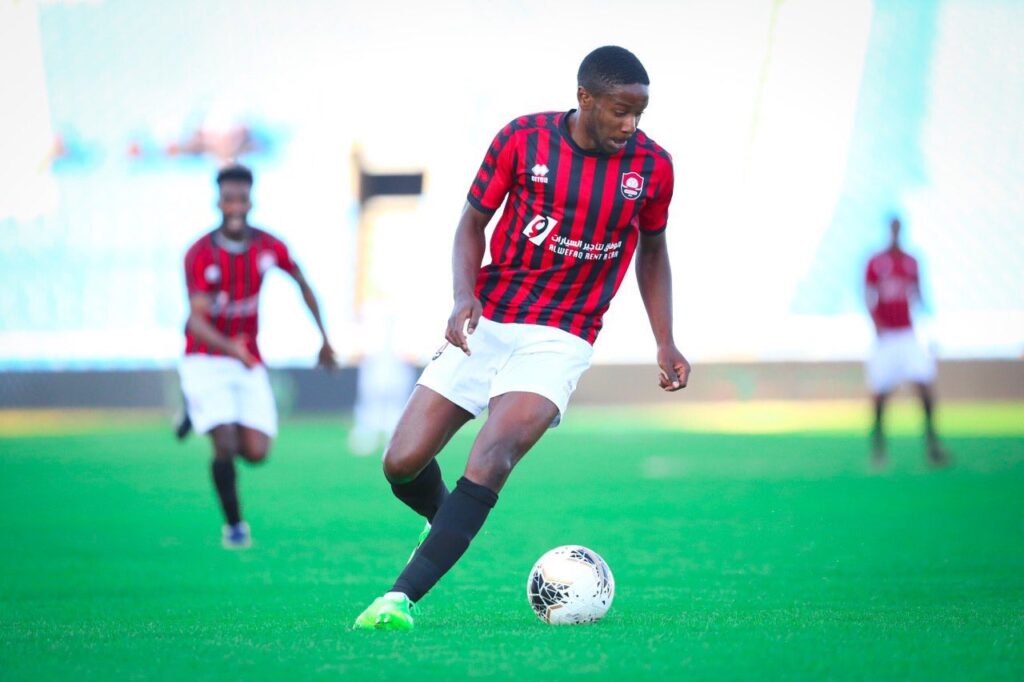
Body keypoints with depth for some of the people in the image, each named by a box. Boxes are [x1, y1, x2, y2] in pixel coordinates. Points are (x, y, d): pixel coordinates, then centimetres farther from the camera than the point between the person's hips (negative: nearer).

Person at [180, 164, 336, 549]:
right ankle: (233, 524, 5)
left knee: (257, 452, -6)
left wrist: (324, 339, 18)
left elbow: (302, 284, 15)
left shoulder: (269, 248, -5)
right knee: (226, 445, -18)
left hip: (249, 364, 4)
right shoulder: (200, 255, -16)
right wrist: (231, 348, -45)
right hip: (205, 361, -4)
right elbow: (196, 320, -26)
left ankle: (206, 419, 27)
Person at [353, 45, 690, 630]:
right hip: (486, 321, 2)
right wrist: (465, 294, -14)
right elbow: (474, 221, 4)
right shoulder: (523, 139, -6)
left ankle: (402, 597, -28)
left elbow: (653, 249, 15)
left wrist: (666, 343, 8)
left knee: (492, 454, -26)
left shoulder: (652, 165, -3)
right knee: (403, 465, -2)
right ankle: (444, 525, 34)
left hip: (561, 337, -2)